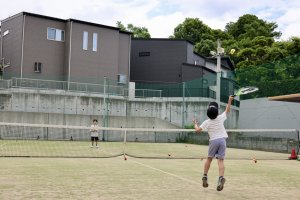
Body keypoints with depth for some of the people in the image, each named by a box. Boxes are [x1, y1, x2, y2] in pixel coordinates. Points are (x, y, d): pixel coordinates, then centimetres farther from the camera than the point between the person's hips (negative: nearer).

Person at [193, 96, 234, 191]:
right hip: (222, 140, 1)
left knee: (209, 158, 16)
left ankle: (205, 176, 18)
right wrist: (230, 101, 24)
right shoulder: (220, 118, -2)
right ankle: (221, 177, -23)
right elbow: (227, 110, 15)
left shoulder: (207, 122, -8)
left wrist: (195, 124, 14)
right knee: (221, 161, -4)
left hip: (213, 141, -1)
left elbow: (197, 130, -5)